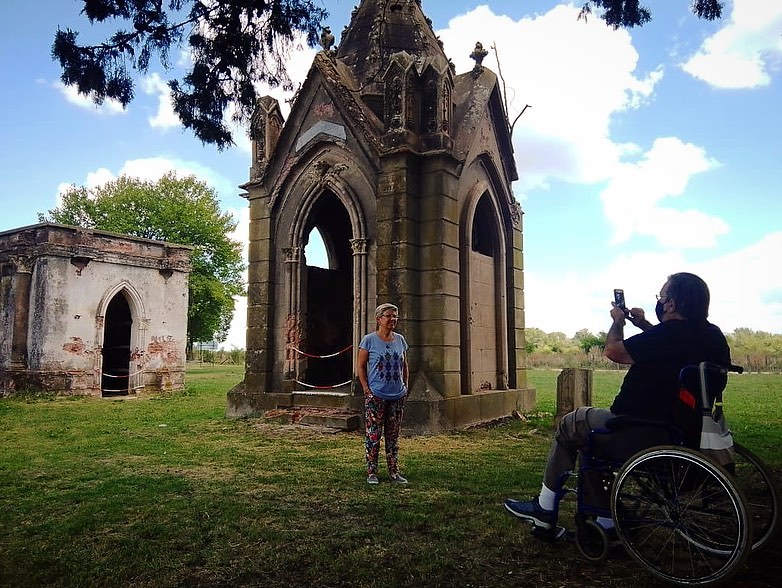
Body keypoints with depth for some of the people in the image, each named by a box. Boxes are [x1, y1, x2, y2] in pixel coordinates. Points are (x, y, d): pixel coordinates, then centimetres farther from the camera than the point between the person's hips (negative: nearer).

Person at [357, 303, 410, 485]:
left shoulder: (400, 340, 7)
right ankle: (371, 472, 12)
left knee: (393, 435, 12)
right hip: (376, 396, -4)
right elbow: (361, 366, -3)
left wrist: (405, 386, 8)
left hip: (398, 396, 4)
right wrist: (366, 389, -9)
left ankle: (394, 471, 21)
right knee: (373, 434, 1)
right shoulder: (369, 340, -6)